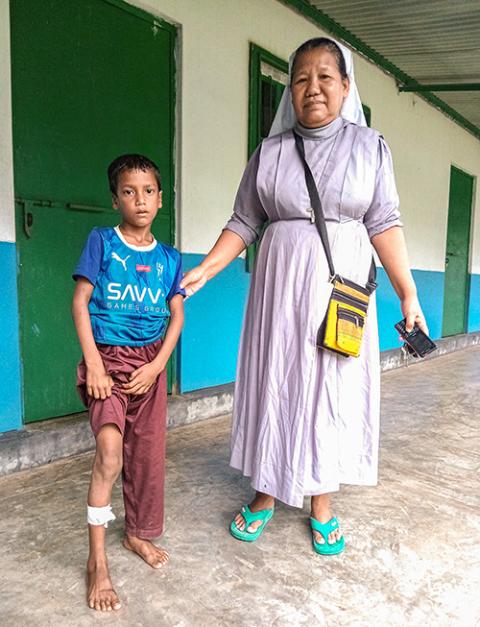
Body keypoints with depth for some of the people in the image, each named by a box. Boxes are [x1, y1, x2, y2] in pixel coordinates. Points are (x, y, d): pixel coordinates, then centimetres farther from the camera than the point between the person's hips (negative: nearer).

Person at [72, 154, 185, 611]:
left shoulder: (169, 258, 5)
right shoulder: (101, 241, -4)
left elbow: (176, 315, 5)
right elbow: (80, 302, -7)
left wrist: (156, 365, -7)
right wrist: (93, 364, -14)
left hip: (150, 360, 4)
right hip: (107, 356, -3)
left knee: (147, 451, 9)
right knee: (110, 446, -21)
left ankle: (138, 533, 32)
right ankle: (97, 559, -5)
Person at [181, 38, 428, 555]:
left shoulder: (369, 146, 4)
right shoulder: (269, 152, 6)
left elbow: (383, 223, -1)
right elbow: (244, 223, 5)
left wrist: (407, 293, -7)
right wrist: (205, 270, -7)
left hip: (342, 288, 0)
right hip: (281, 285, 1)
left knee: (332, 387, 6)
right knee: (273, 382, 6)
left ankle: (322, 502, 23)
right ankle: (266, 492, 24)